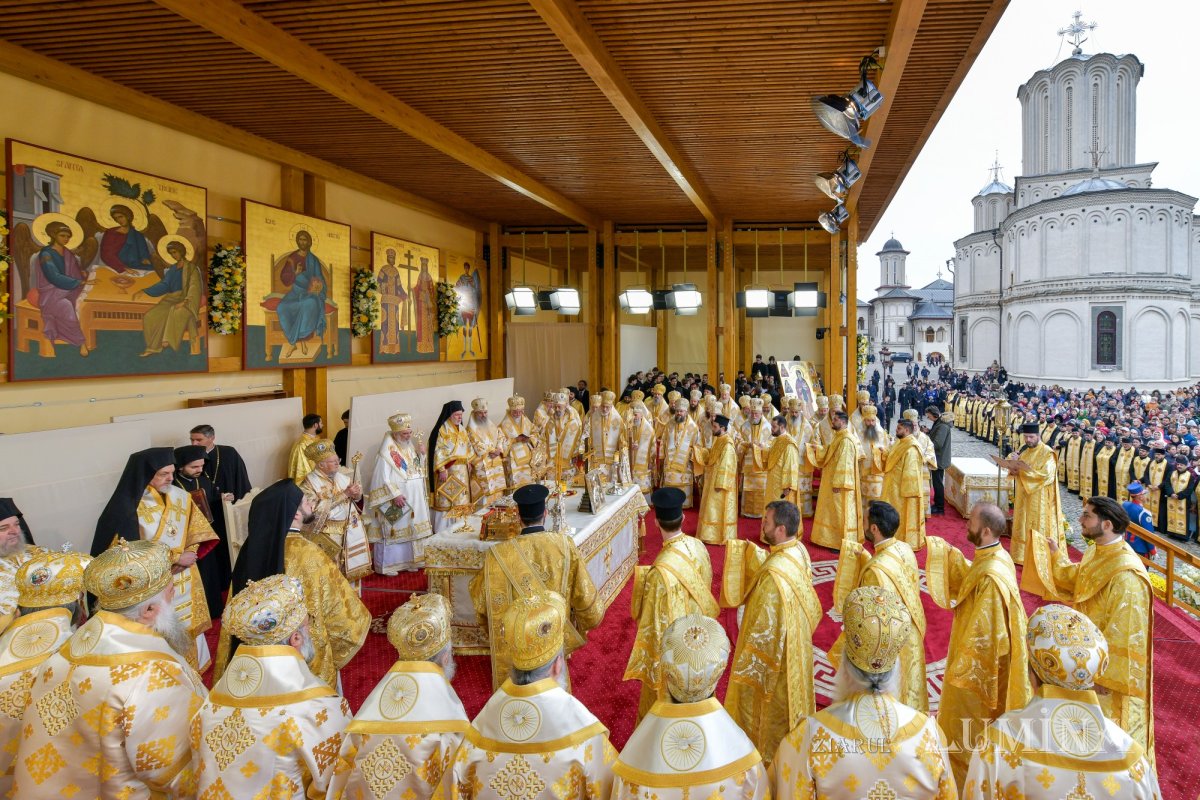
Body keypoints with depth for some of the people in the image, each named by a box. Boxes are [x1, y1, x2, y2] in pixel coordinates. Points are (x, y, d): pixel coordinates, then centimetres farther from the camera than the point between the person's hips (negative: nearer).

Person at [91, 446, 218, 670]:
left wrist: (190, 554, -13)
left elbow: (197, 531, 6)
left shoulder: (180, 497, -1)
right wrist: (175, 558, -17)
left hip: (184, 580, 6)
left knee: (188, 629, 17)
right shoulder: (129, 508, -18)